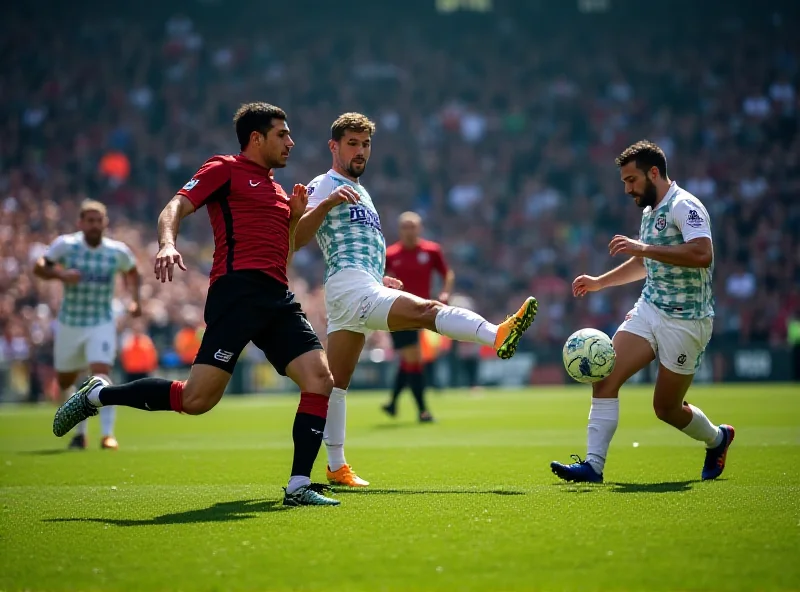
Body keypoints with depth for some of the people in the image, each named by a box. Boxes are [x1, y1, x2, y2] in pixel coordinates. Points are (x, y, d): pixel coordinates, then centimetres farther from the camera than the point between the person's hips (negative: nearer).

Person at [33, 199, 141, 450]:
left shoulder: (118, 251, -6)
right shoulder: (65, 245, -10)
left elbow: (132, 272, 14)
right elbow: (38, 267, -6)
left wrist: (135, 300, 1)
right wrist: (59, 273, -25)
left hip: (102, 324, -2)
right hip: (69, 324, 2)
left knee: (101, 373, -22)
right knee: (65, 382, 14)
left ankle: (108, 434, -20)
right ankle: (80, 432, 35)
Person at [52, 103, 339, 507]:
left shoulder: (276, 190, 28)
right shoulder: (225, 169, 6)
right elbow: (176, 207, -7)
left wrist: (296, 216, 17)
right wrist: (167, 242, -28)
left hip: (277, 298, 8)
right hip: (238, 288, -8)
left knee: (320, 379, -10)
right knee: (197, 399, -15)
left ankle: (299, 487, -7)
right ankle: (98, 394, 5)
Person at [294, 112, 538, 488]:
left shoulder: (359, 192, 26)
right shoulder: (325, 186, -3)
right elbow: (295, 241, -19)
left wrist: (378, 280, 25)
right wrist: (325, 204, -33)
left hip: (364, 289, 10)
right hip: (352, 288, -10)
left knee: (337, 383, 11)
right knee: (426, 309, -29)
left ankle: (336, 467, 11)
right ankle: (497, 336, -48)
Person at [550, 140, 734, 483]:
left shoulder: (683, 206, -16)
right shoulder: (650, 212, 13)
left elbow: (703, 254, -32)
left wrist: (643, 247, -32)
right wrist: (599, 282, 20)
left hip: (684, 322, -8)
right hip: (648, 310, 8)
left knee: (666, 409, 3)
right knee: (604, 378, -11)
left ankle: (717, 438, 33)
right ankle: (593, 465, -11)